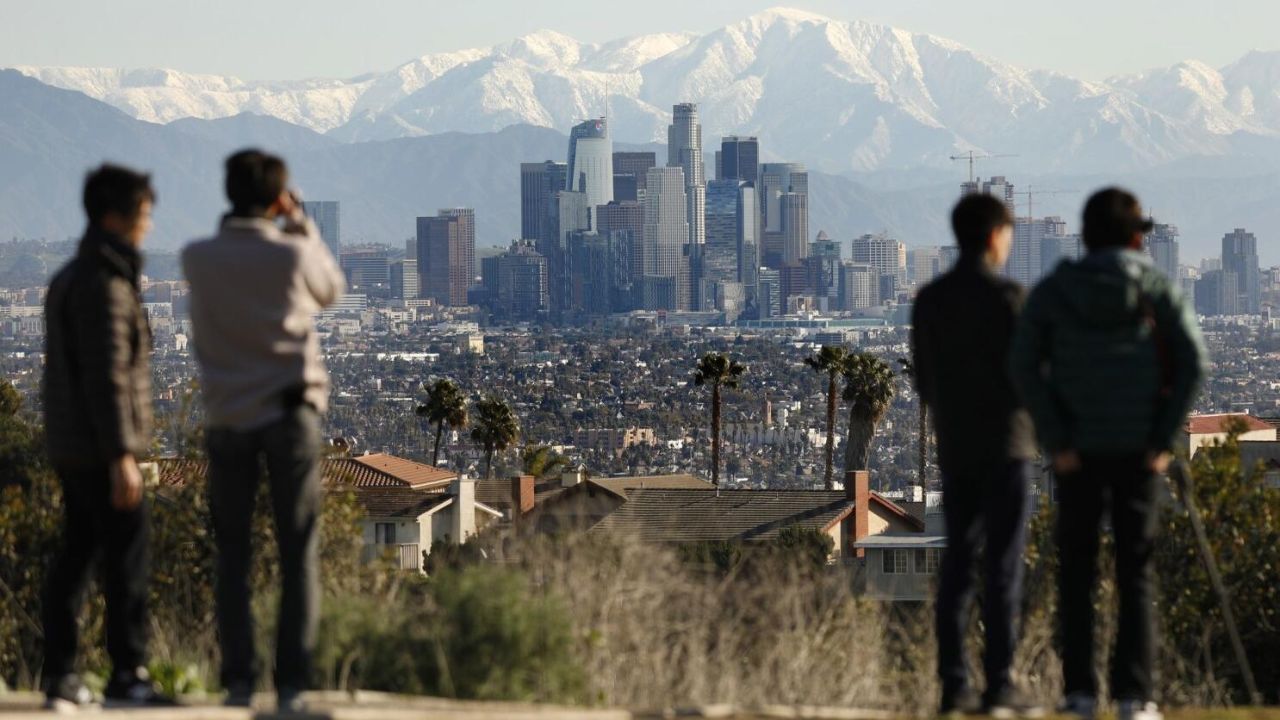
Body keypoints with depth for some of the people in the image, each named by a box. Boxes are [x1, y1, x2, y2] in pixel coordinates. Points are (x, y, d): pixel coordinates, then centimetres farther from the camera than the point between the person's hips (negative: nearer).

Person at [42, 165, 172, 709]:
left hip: (70, 448, 10)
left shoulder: (68, 280, 15)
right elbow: (108, 376, -21)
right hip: (100, 448, -10)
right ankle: (127, 675, -5)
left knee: (75, 556, 9)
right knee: (126, 557, -6)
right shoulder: (105, 286, -16)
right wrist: (121, 455, -23)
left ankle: (60, 677, 8)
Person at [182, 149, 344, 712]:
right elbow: (330, 292, 12)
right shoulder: (292, 254, -9)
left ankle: (238, 678, 3)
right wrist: (301, 224, 14)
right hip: (290, 412, -2)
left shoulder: (197, 259, -4)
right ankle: (291, 681, -2)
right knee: (298, 554, 3)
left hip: (229, 418, 2)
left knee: (232, 555, 10)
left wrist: (248, 221, 14)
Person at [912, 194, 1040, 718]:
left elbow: (923, 380, 10)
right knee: (1003, 566, -4)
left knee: (957, 563, 7)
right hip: (1004, 445, -5)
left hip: (954, 448, 5)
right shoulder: (1006, 296, -11)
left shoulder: (930, 300, 7)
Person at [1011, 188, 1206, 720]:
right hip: (1138, 450, 0)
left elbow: (1024, 367, -7)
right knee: (1135, 572, 5)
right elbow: (1192, 360, -8)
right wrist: (1166, 436, -3)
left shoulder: (1052, 292, 1)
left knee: (1076, 570, 9)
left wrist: (1056, 441, -5)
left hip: (1078, 450, 0)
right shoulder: (1155, 287, 0)